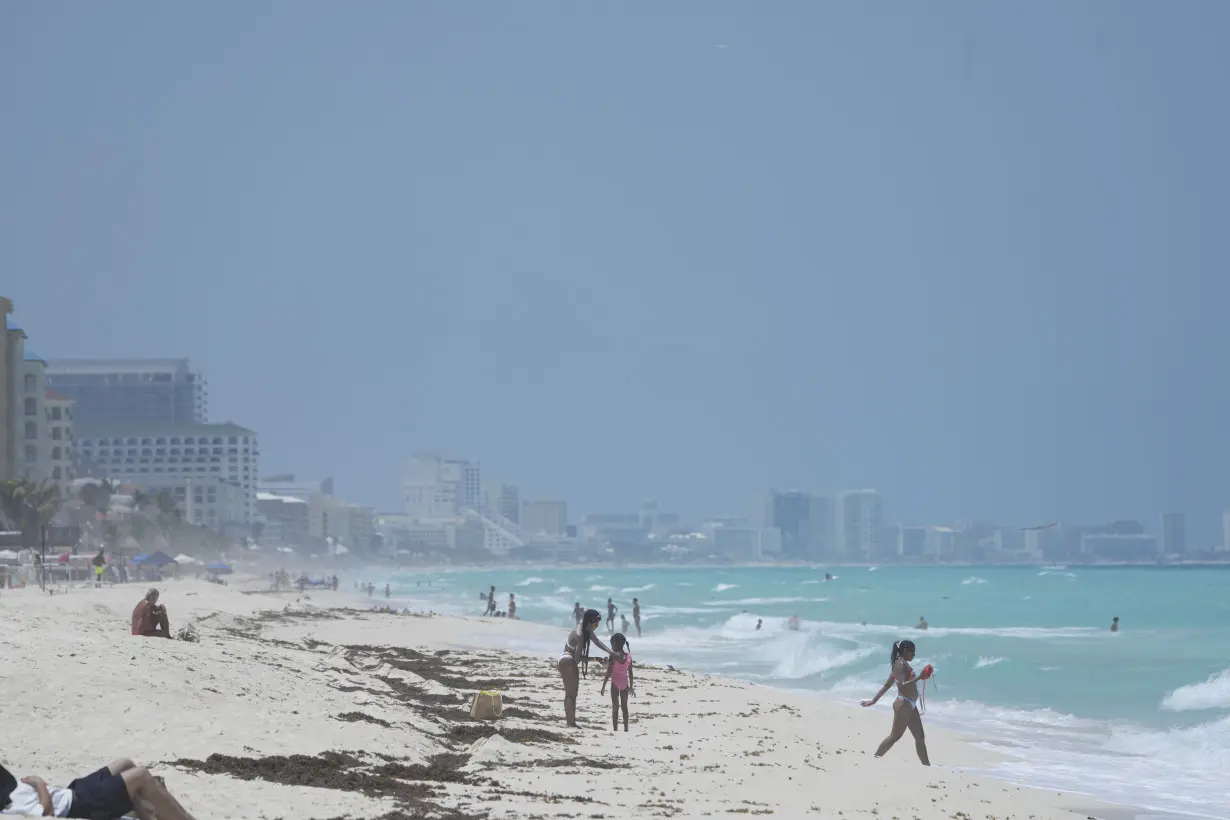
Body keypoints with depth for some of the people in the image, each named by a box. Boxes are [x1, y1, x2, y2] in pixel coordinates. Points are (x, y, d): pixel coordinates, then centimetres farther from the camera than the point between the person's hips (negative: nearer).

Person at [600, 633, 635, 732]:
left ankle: (615, 728, -2)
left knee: (615, 707, 2)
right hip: (625, 683, 4)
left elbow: (609, 672, -12)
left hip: (615, 683, -4)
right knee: (624, 706, 12)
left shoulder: (613, 656, -12)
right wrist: (631, 686, 11)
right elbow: (630, 673, 4)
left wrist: (603, 686, -7)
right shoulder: (628, 656, 0)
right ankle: (626, 728, 12)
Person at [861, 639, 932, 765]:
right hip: (904, 704, -10)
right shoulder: (900, 664, -12)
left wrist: (874, 700, 21)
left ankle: (927, 766, 11)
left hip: (910, 705, 10)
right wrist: (919, 678, -27)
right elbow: (902, 686, -24)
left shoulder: (902, 664, 17)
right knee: (895, 735, -5)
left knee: (920, 736, 9)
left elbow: (887, 685, 20)